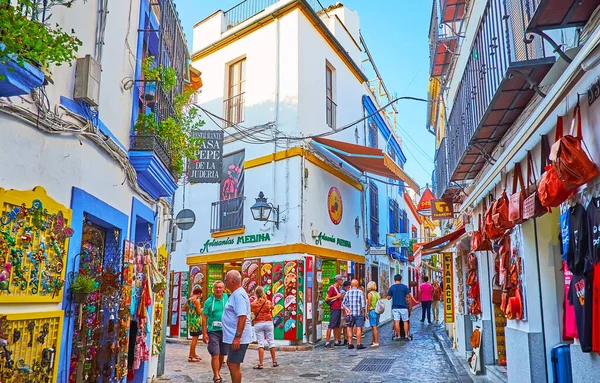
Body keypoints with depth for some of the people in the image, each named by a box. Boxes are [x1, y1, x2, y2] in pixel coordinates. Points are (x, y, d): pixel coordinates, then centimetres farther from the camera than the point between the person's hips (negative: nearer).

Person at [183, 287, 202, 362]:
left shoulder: (189, 300, 9)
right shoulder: (197, 301, -15)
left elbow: (183, 309, 15)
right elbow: (199, 312, -15)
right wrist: (203, 308, 3)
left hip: (190, 321, 9)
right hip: (196, 321, -9)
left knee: (194, 338, 18)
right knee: (194, 339, -2)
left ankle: (194, 354, 28)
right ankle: (191, 357, 1)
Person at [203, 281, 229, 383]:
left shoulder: (228, 298, 2)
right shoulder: (209, 301, -2)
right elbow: (204, 318, -2)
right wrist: (204, 333, -7)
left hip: (225, 331, 3)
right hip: (213, 331, -2)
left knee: (222, 355, 13)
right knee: (215, 355, -7)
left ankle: (217, 372, 33)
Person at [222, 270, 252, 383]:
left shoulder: (238, 294, -18)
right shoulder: (236, 294, 15)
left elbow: (242, 316, -27)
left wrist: (237, 337, -28)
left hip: (238, 339, -11)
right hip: (234, 337, 11)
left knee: (234, 366, -4)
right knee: (231, 364, 18)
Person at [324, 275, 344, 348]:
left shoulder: (338, 288, 18)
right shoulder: (332, 288, -10)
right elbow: (326, 299, -15)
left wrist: (341, 297, 14)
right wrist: (336, 296, -16)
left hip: (338, 309, 9)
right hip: (334, 309, -9)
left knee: (337, 326, 13)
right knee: (331, 326, -10)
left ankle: (336, 341, 19)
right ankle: (327, 342, -10)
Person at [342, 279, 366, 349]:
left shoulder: (348, 293, 4)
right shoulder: (360, 292, -4)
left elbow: (343, 304, 1)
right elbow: (363, 304, -8)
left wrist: (348, 310, -3)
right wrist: (363, 312, 2)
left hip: (350, 314, 3)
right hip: (359, 313, -3)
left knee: (350, 329, 10)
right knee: (359, 329, 0)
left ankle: (350, 344, 10)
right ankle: (358, 344, 0)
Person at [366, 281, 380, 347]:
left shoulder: (370, 294, -10)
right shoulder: (377, 293, 9)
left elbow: (369, 304, -11)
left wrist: (367, 312, -5)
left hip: (372, 311, -7)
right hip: (377, 311, 7)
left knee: (374, 327, -4)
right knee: (375, 327, 15)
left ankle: (376, 342, -3)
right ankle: (374, 341, 23)